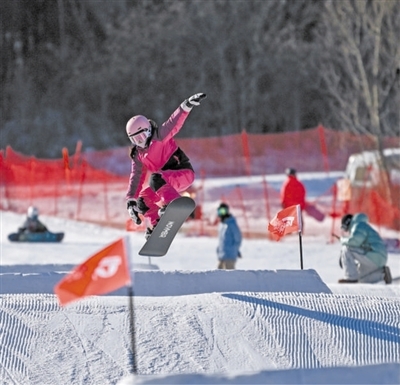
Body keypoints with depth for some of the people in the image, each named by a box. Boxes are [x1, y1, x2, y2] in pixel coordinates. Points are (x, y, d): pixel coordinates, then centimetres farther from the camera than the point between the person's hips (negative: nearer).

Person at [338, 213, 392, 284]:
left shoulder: (359, 226, -7)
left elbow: (353, 242, -23)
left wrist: (343, 240, -2)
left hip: (374, 256, -11)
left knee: (346, 249, -13)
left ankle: (351, 277, -15)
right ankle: (383, 273, 10)